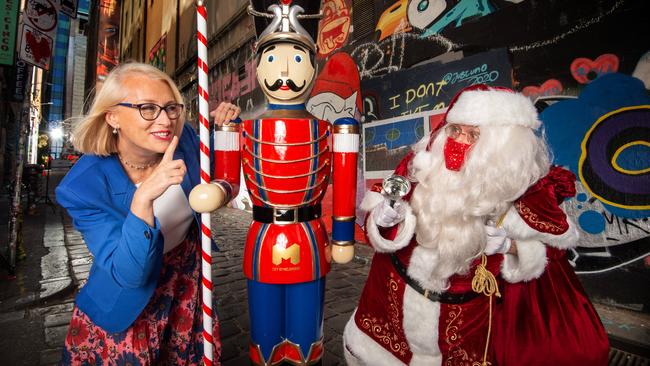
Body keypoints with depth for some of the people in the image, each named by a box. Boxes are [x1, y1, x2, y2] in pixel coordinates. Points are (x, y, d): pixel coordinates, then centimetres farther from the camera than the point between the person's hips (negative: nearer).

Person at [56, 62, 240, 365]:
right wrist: (143, 198, -47)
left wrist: (229, 121, -18)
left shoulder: (184, 140, -18)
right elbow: (127, 273, -31)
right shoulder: (84, 185, -27)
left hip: (188, 280, 4)